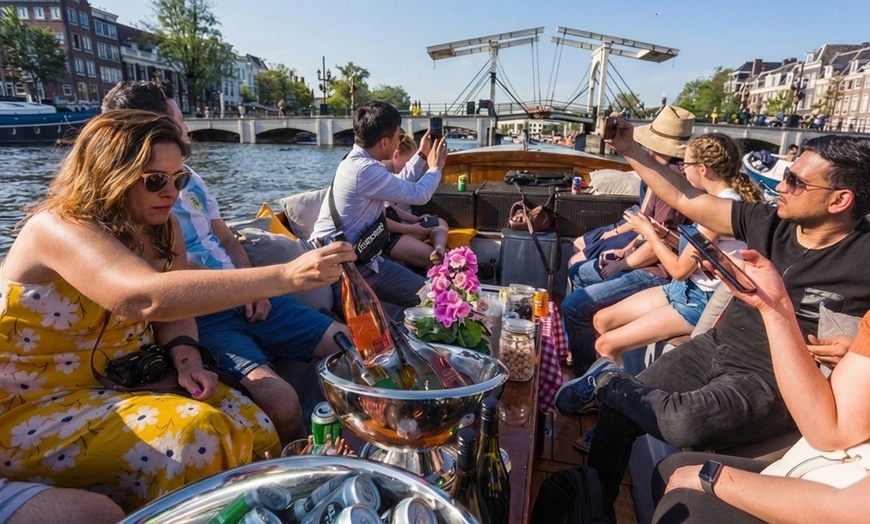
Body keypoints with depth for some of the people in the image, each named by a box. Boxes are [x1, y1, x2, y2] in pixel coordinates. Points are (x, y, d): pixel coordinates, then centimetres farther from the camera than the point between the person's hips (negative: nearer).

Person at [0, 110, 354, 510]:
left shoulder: (159, 227, -3)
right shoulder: (58, 227, -26)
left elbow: (174, 305, 4)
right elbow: (148, 298, -45)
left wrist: (187, 358, -18)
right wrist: (286, 276, -52)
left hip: (118, 384, 6)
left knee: (251, 424, -12)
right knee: (194, 433, -28)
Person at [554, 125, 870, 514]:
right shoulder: (768, 223, 0)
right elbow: (684, 199, 3)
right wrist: (629, 150, 1)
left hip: (771, 381, -5)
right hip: (714, 348, 5)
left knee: (686, 422, -36)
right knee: (618, 408, -4)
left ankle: (607, 380, -7)